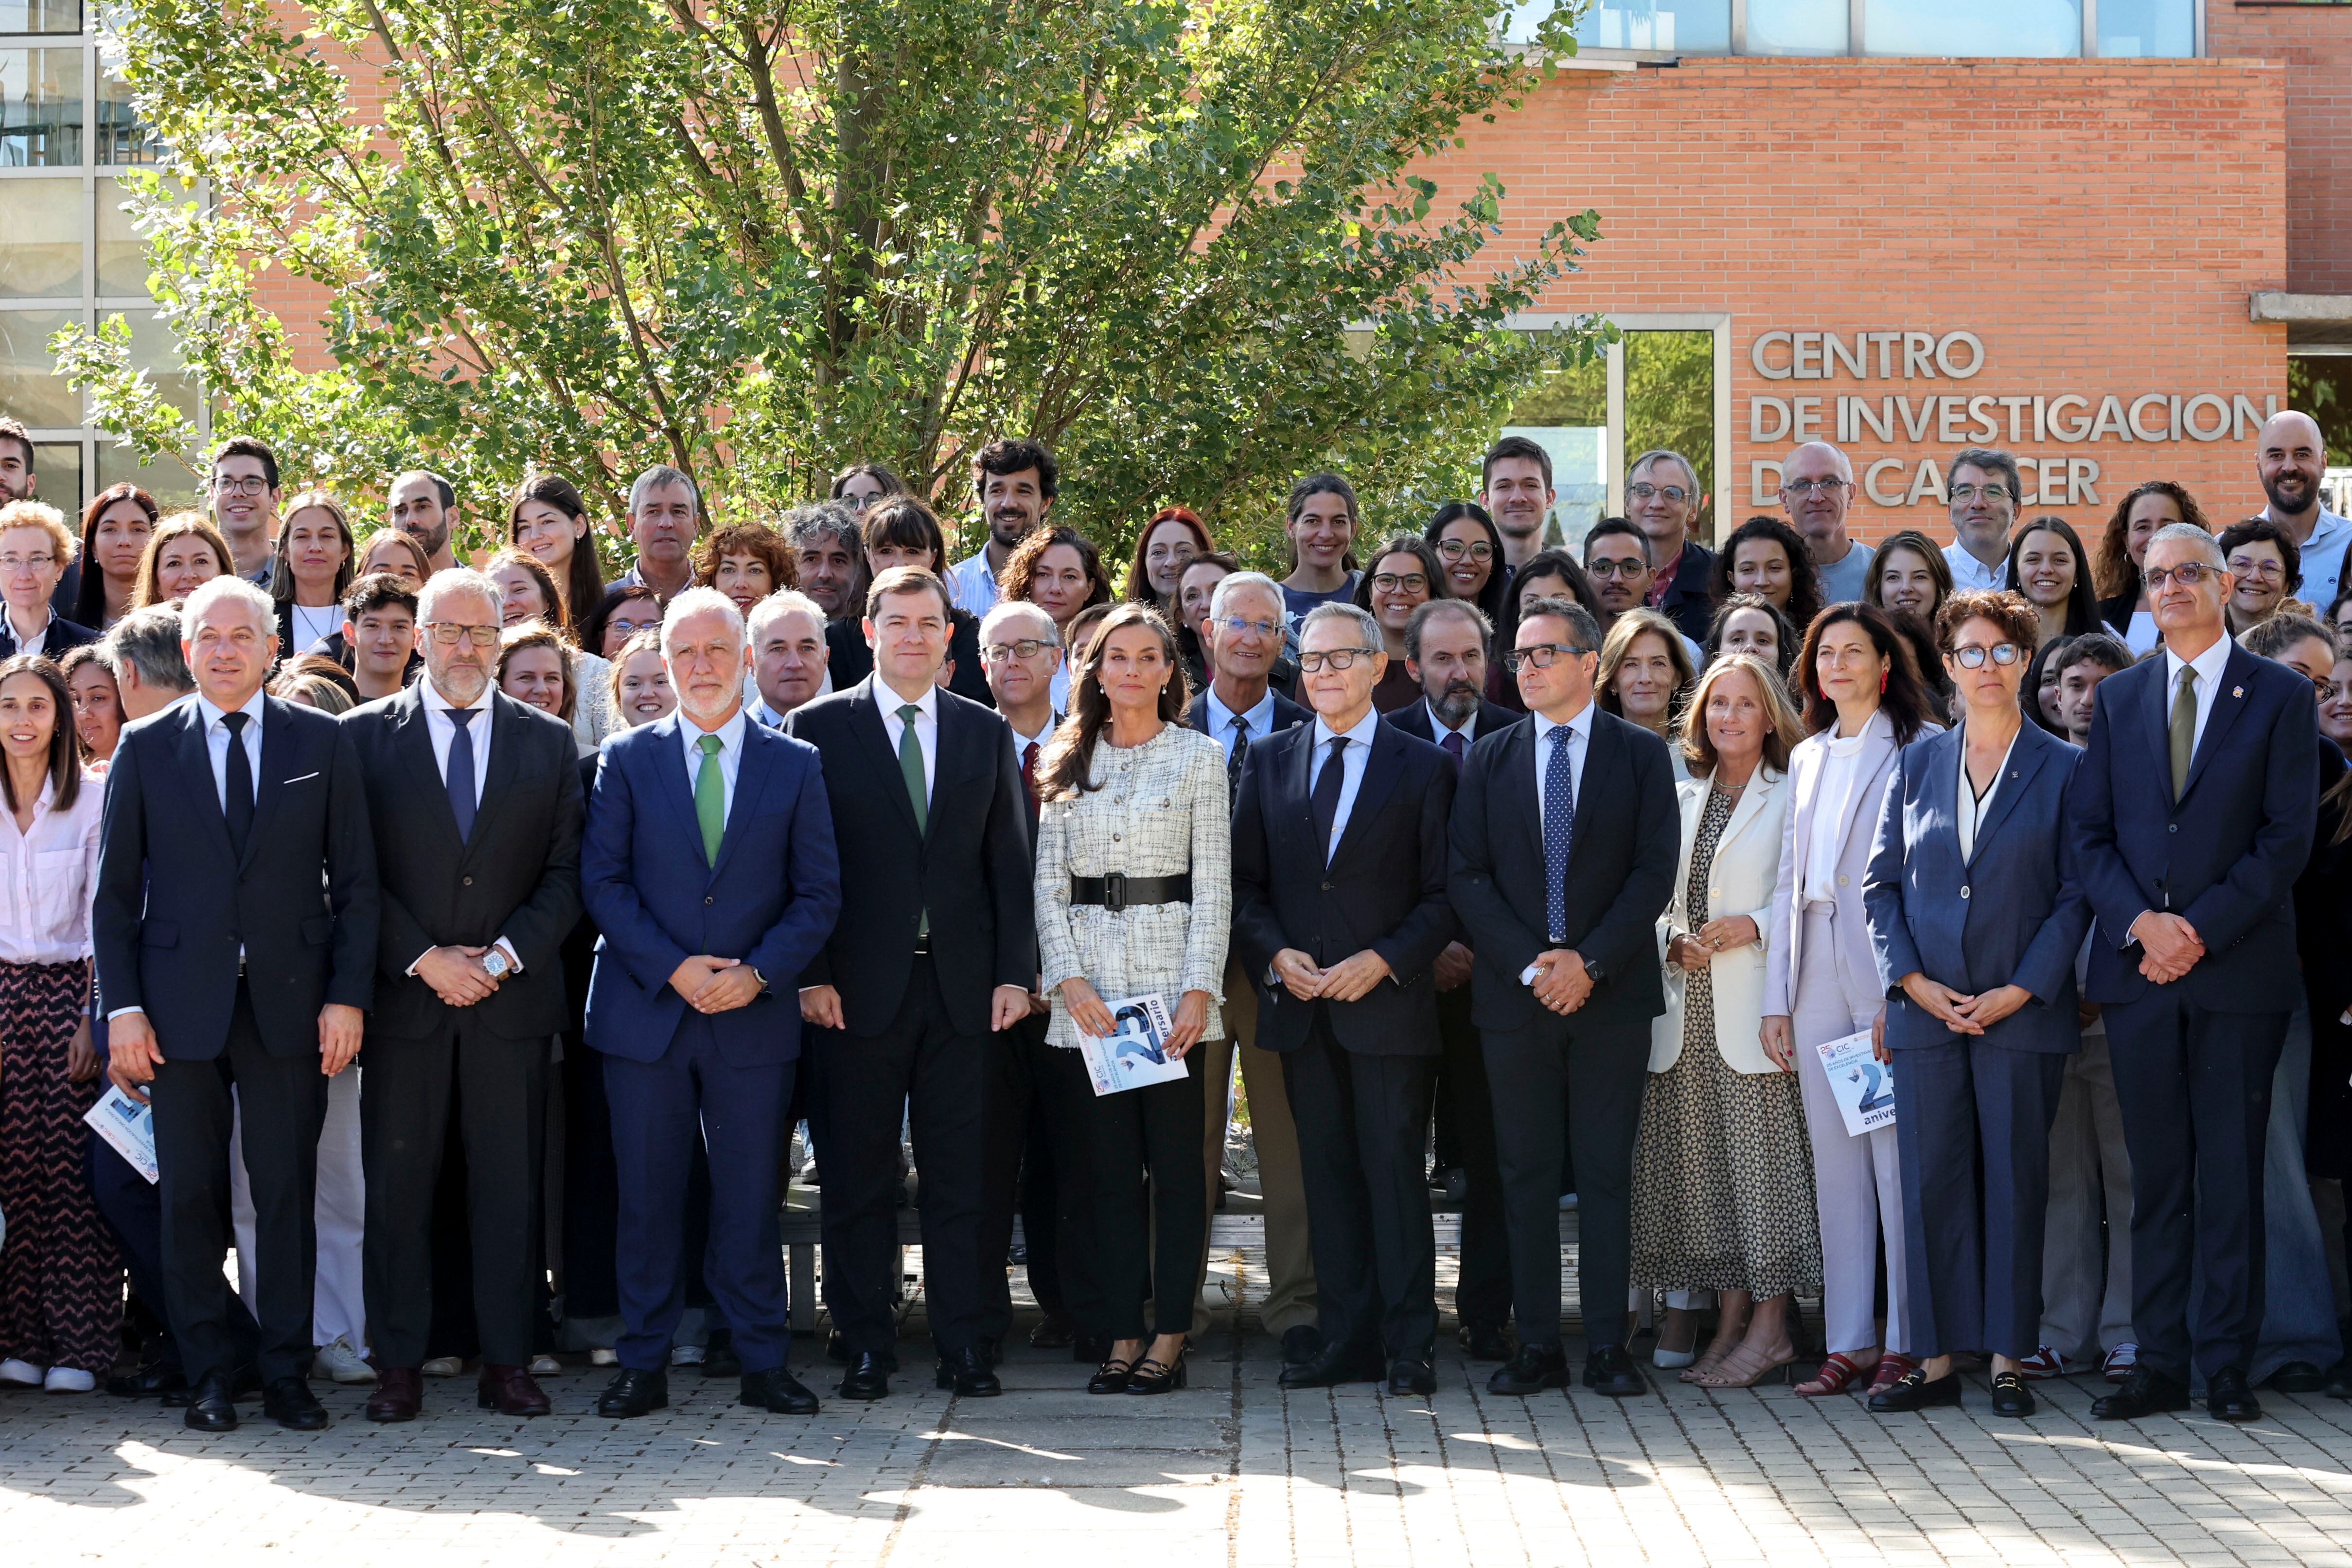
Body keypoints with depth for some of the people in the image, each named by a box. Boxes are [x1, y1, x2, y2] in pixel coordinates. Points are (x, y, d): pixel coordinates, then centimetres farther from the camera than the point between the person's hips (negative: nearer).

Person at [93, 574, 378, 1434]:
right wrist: (122, 1006, -3)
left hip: (289, 1000, 0)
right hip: (181, 1002, 0)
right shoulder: (146, 747, 6)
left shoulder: (322, 742, 6)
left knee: (287, 1193, 2)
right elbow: (115, 888, 6)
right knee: (190, 1195, 3)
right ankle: (207, 1378, 12)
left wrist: (347, 996, -3)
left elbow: (355, 879, 5)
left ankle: (286, 1374, 11)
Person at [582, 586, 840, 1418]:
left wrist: (757, 973, -10)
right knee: (647, 1199, 3)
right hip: (645, 1011, 0)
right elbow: (603, 881, 0)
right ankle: (644, 1365, 11)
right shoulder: (627, 758, 5)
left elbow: (818, 895, 4)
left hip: (753, 1018, 0)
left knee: (752, 1200, 3)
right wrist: (673, 967, -11)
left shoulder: (794, 765, 7)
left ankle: (764, 1364, 12)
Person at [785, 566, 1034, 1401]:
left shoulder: (985, 732, 11)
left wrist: (1015, 972, 1)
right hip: (859, 987, -2)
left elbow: (1009, 862, 10)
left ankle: (962, 1344, 9)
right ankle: (866, 1348, 10)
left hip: (962, 987, 2)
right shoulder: (819, 728, 3)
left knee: (960, 1176, 4)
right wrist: (811, 974, -8)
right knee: (858, 1178, 3)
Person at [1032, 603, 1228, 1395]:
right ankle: (1122, 1336, 7)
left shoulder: (1198, 757, 4)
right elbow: (1048, 883, 7)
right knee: (1109, 1163, 3)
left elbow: (1214, 884, -1)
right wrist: (1067, 977, -7)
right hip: (1088, 985, 2)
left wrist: (1200, 989, -10)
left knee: (1175, 1160, -2)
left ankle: (1170, 1337, 3)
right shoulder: (1065, 763, 11)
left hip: (1170, 972, -2)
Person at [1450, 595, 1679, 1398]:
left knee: (1607, 1171, 1)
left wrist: (1591, 962, -12)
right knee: (1525, 1173, 3)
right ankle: (1537, 1346, 7)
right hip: (1514, 994, 2)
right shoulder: (1490, 758, 9)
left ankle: (1607, 1346, 6)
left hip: (1611, 993, -2)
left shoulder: (1641, 754, 4)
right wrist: (1529, 965, -9)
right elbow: (1467, 876, 3)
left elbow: (1655, 871, -3)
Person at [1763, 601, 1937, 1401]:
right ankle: (1848, 1342, 10)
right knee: (1833, 1157, 6)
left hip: (1891, 974, -6)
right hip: (1817, 975, 6)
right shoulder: (1808, 758, 18)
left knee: (1898, 1149, -5)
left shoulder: (1920, 751, -1)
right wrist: (1777, 997, 12)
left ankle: (1907, 1340, 1)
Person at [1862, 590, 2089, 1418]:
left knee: (2016, 1182, 1)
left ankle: (2008, 1359, 7)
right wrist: (1912, 980, -4)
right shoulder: (1916, 764, 11)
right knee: (1932, 1184, 2)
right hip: (1926, 1010, 2)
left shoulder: (2063, 769, 3)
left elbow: (2075, 895, -1)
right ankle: (1936, 1359, 8)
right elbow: (1880, 883, 9)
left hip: (2023, 1012, -2)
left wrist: (2020, 990, -10)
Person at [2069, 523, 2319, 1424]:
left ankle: (2227, 1365, 7)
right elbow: (2090, 832, 8)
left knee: (2233, 1173, 1)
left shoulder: (2280, 697, 2)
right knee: (2155, 1176, 6)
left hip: (2238, 968, -3)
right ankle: (2160, 1365, 10)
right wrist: (2140, 922, -9)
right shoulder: (2119, 699, 13)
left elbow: (2288, 836, -4)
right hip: (2138, 970, 3)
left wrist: (2201, 929, -12)